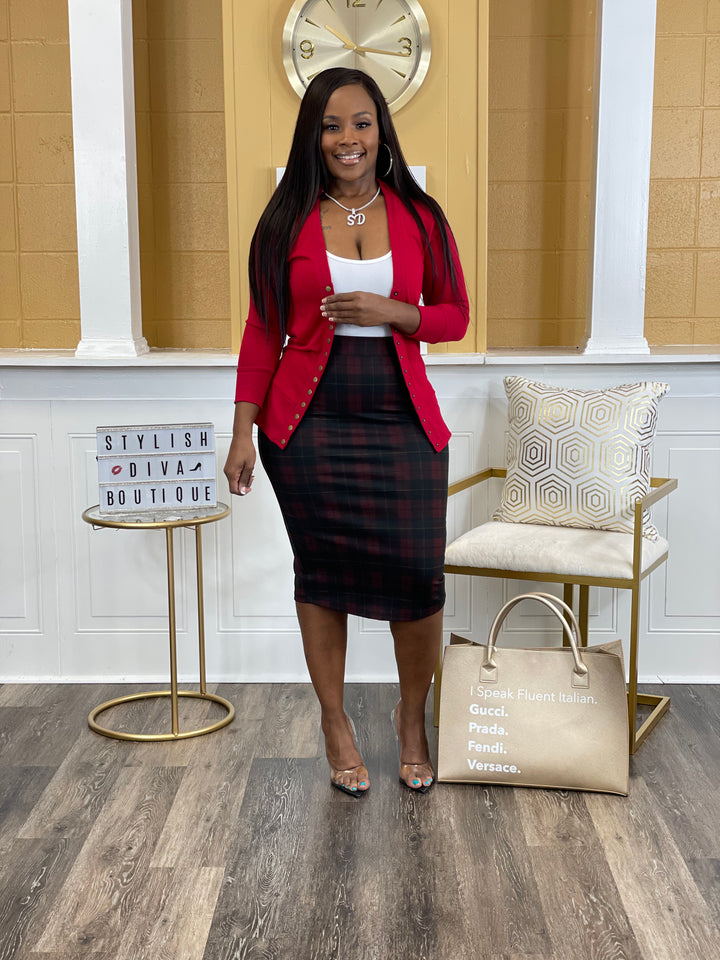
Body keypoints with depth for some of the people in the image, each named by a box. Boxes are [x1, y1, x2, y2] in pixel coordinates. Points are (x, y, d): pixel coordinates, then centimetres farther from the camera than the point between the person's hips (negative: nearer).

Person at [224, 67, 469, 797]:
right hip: (310, 424, 0)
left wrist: (392, 311, -12)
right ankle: (335, 722, 27)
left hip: (403, 422, 1)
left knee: (418, 575, -4)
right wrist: (243, 431, -3)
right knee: (321, 574, 8)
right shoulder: (287, 221, 2)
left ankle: (413, 718, 21)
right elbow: (263, 331, 3)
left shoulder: (419, 217, 4)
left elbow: (455, 317, 8)